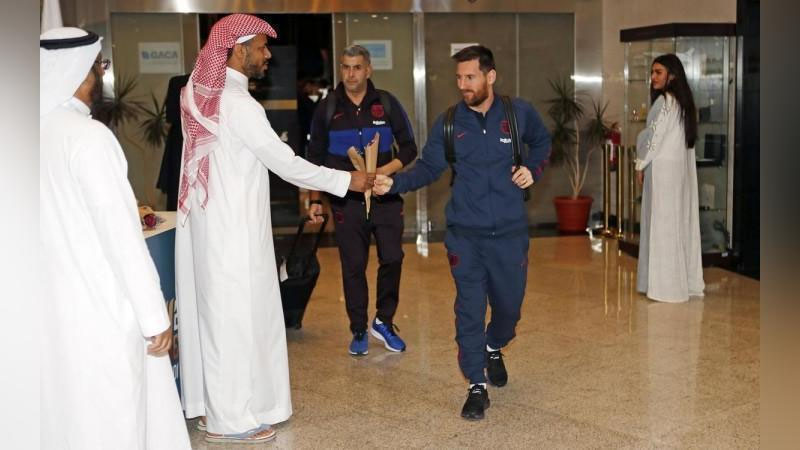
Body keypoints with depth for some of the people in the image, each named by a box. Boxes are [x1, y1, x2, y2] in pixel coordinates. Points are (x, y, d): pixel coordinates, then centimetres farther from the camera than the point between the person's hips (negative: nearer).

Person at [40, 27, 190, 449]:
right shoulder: (87, 134, -17)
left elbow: (64, 220, 10)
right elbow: (120, 232, -18)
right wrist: (154, 314, -14)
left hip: (53, 307, 7)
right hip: (100, 308, -7)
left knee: (65, 416, 17)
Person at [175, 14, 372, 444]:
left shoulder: (200, 94, 7)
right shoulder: (237, 103, -20)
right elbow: (285, 163, -18)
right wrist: (346, 179, -10)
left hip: (205, 220, 9)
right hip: (232, 227, -9)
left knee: (211, 310, 15)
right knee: (235, 315, 1)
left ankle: (209, 402, 27)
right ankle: (230, 418, 11)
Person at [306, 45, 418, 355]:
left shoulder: (386, 103, 2)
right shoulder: (327, 109, 3)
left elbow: (409, 148, 4)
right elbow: (316, 158, 9)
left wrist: (387, 169, -14)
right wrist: (315, 200, 4)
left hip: (386, 198, 0)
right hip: (346, 200, 0)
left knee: (392, 259, -1)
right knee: (353, 267, 4)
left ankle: (384, 322, 19)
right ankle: (358, 331, 17)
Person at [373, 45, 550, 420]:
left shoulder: (519, 113, -1)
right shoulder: (449, 123, 0)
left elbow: (541, 142, 18)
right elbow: (428, 167, -1)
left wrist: (533, 168, 0)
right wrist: (395, 183, -18)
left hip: (510, 233, 1)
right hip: (465, 234, -1)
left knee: (509, 305, 13)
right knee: (469, 310, -2)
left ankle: (494, 348, 47)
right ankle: (477, 386, 11)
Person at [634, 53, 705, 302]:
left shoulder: (664, 101, -14)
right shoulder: (683, 102, 14)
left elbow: (654, 137, -15)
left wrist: (641, 164, -3)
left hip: (663, 168, -9)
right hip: (682, 167, 9)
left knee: (662, 222, -5)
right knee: (681, 221, 10)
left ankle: (665, 284, -3)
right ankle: (687, 280, 15)